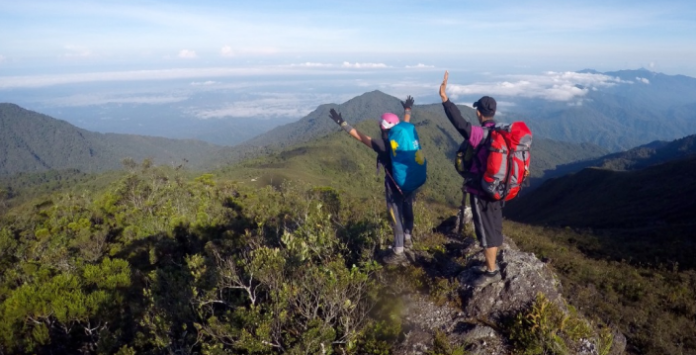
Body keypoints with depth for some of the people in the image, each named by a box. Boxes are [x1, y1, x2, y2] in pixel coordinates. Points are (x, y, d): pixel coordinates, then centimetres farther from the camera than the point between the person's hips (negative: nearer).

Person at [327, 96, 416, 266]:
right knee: (407, 212, 23)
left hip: (395, 186, -7)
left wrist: (342, 123, -12)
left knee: (396, 218, 4)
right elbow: (406, 124, 17)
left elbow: (361, 137, -19)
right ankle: (407, 239, 46)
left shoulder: (383, 145, -23)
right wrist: (407, 110, 36)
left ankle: (398, 254, 15)